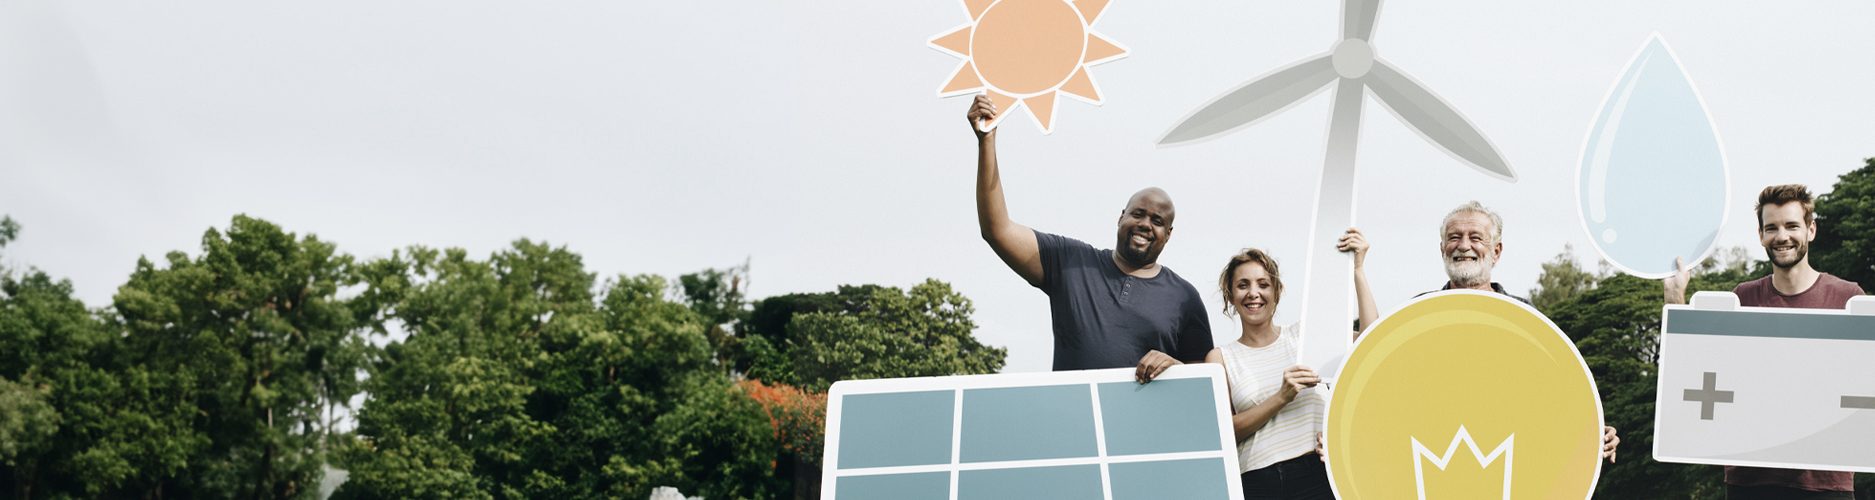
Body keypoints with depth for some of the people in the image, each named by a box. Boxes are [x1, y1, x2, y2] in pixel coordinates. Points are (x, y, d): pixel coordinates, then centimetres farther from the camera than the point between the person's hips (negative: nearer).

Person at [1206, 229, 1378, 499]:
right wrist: (1281, 398, -11)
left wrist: (1357, 269, -2)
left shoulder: (1303, 335, 10)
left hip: (1318, 476, 1)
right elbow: (1223, 431, 0)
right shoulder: (1220, 358, 10)